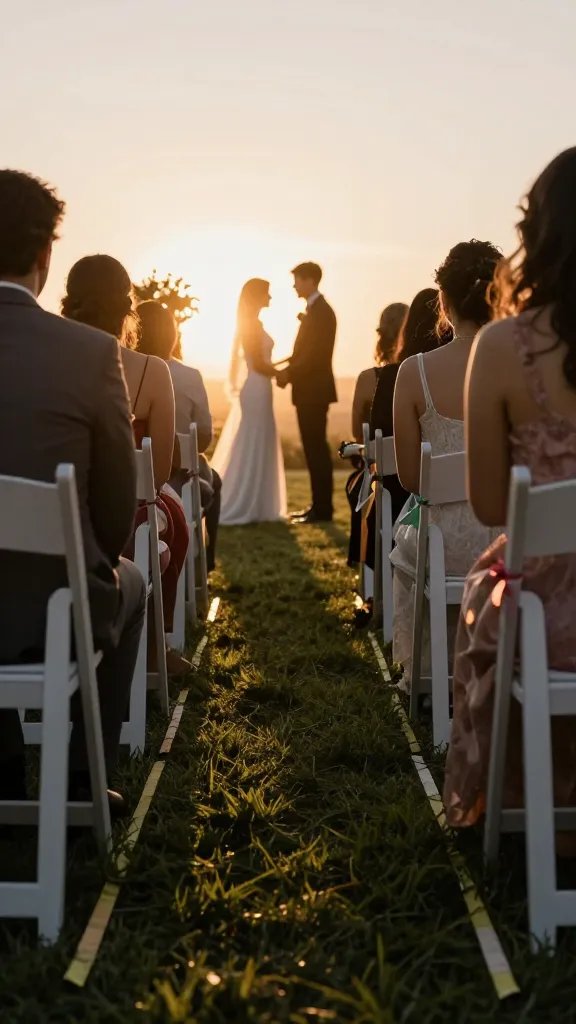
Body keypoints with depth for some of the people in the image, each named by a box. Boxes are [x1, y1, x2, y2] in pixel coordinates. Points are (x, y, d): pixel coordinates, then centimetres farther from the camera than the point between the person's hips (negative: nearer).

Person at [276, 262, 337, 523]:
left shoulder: (320, 311, -14)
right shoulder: (315, 310, 17)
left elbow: (314, 354, -20)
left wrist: (289, 374, -12)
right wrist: (288, 369, 6)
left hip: (314, 391, -10)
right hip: (309, 390, 10)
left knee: (316, 448, -7)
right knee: (315, 448, 12)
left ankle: (322, 509, -4)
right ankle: (319, 505, 17)